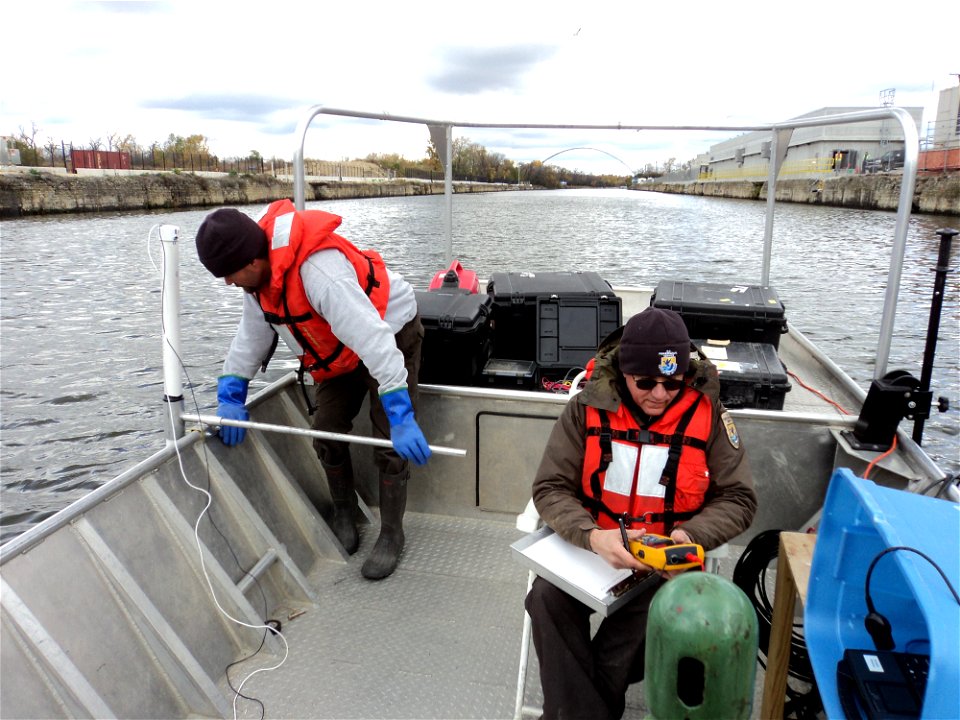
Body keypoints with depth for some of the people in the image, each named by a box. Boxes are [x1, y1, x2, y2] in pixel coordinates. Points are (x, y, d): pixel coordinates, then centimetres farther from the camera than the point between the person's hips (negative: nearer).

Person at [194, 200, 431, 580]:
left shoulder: (318, 270, -39)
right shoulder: (258, 272, -11)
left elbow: (372, 339, -44)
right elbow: (252, 334, 3)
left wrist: (401, 416, -46)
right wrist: (230, 395, -4)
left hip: (391, 332, -8)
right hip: (340, 350, 8)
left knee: (390, 443, -8)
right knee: (326, 432, 6)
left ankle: (391, 534, 10)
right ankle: (344, 514, 28)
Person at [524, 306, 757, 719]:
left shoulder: (707, 415, -7)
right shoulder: (588, 408, -8)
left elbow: (738, 499, -2)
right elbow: (550, 489, -8)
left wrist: (689, 536, -22)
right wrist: (592, 536, -28)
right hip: (588, 546, 1)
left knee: (651, 614, -28)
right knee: (547, 598, -26)